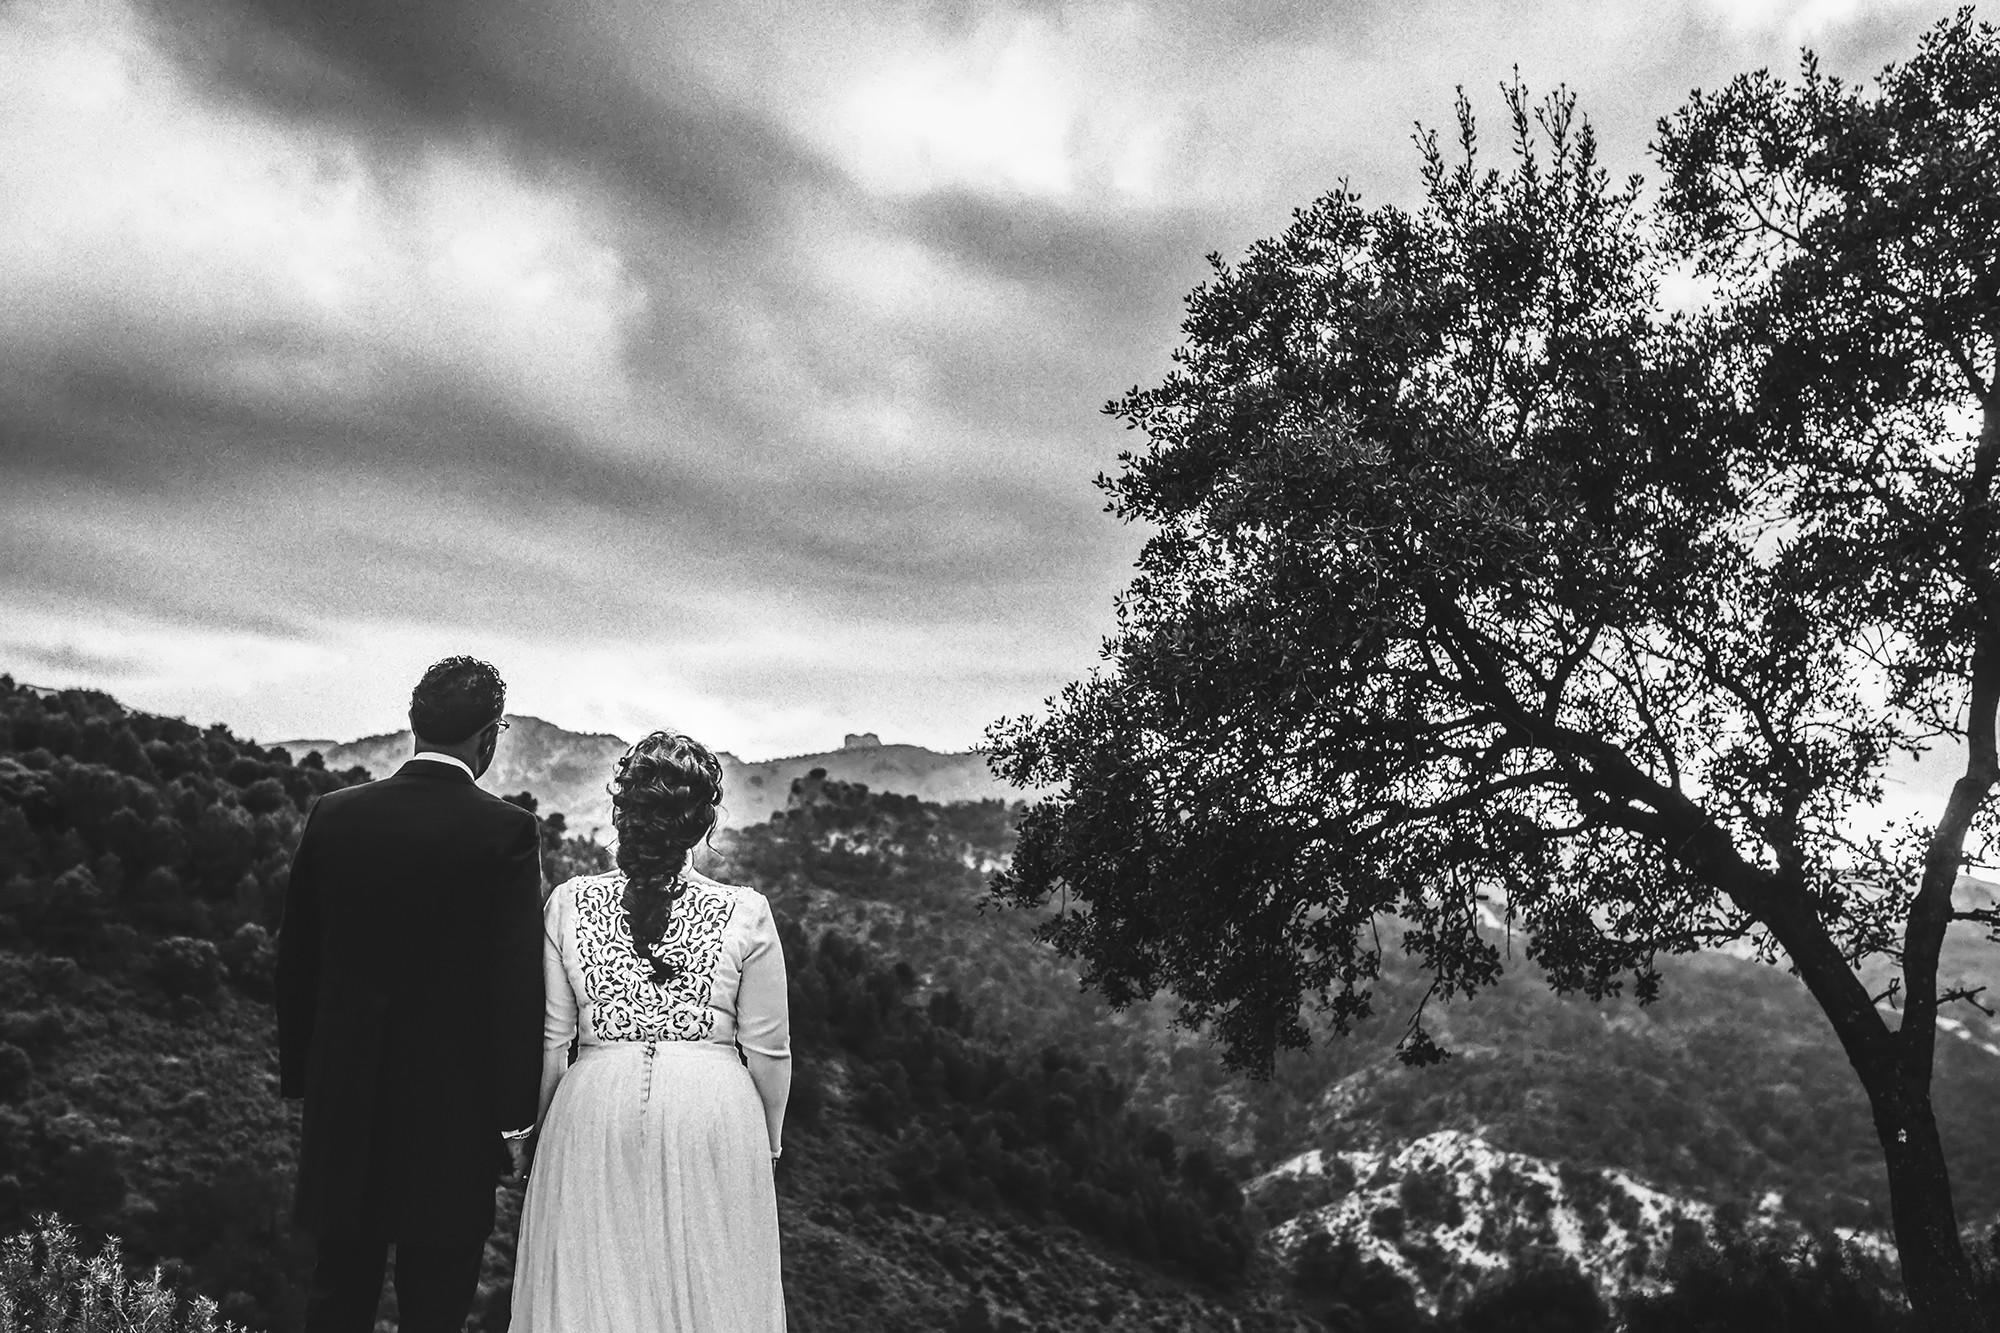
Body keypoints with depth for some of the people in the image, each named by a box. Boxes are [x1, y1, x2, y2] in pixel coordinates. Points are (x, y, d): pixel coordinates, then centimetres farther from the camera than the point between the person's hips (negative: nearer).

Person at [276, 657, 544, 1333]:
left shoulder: (333, 814, 0)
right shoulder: (507, 831, -12)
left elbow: (295, 959, 6)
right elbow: (517, 983, -13)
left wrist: (300, 1077, 16)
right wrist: (515, 1118, -5)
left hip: (344, 1099, 4)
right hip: (453, 1105, -4)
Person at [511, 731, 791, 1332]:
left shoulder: (568, 904, -5)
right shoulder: (745, 914, -8)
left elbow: (550, 1039, 1)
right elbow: (769, 1051, -2)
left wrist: (539, 1125, 17)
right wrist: (767, 1142, 13)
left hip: (593, 1113, 1)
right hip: (716, 1115, -1)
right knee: (709, 1285, 14)